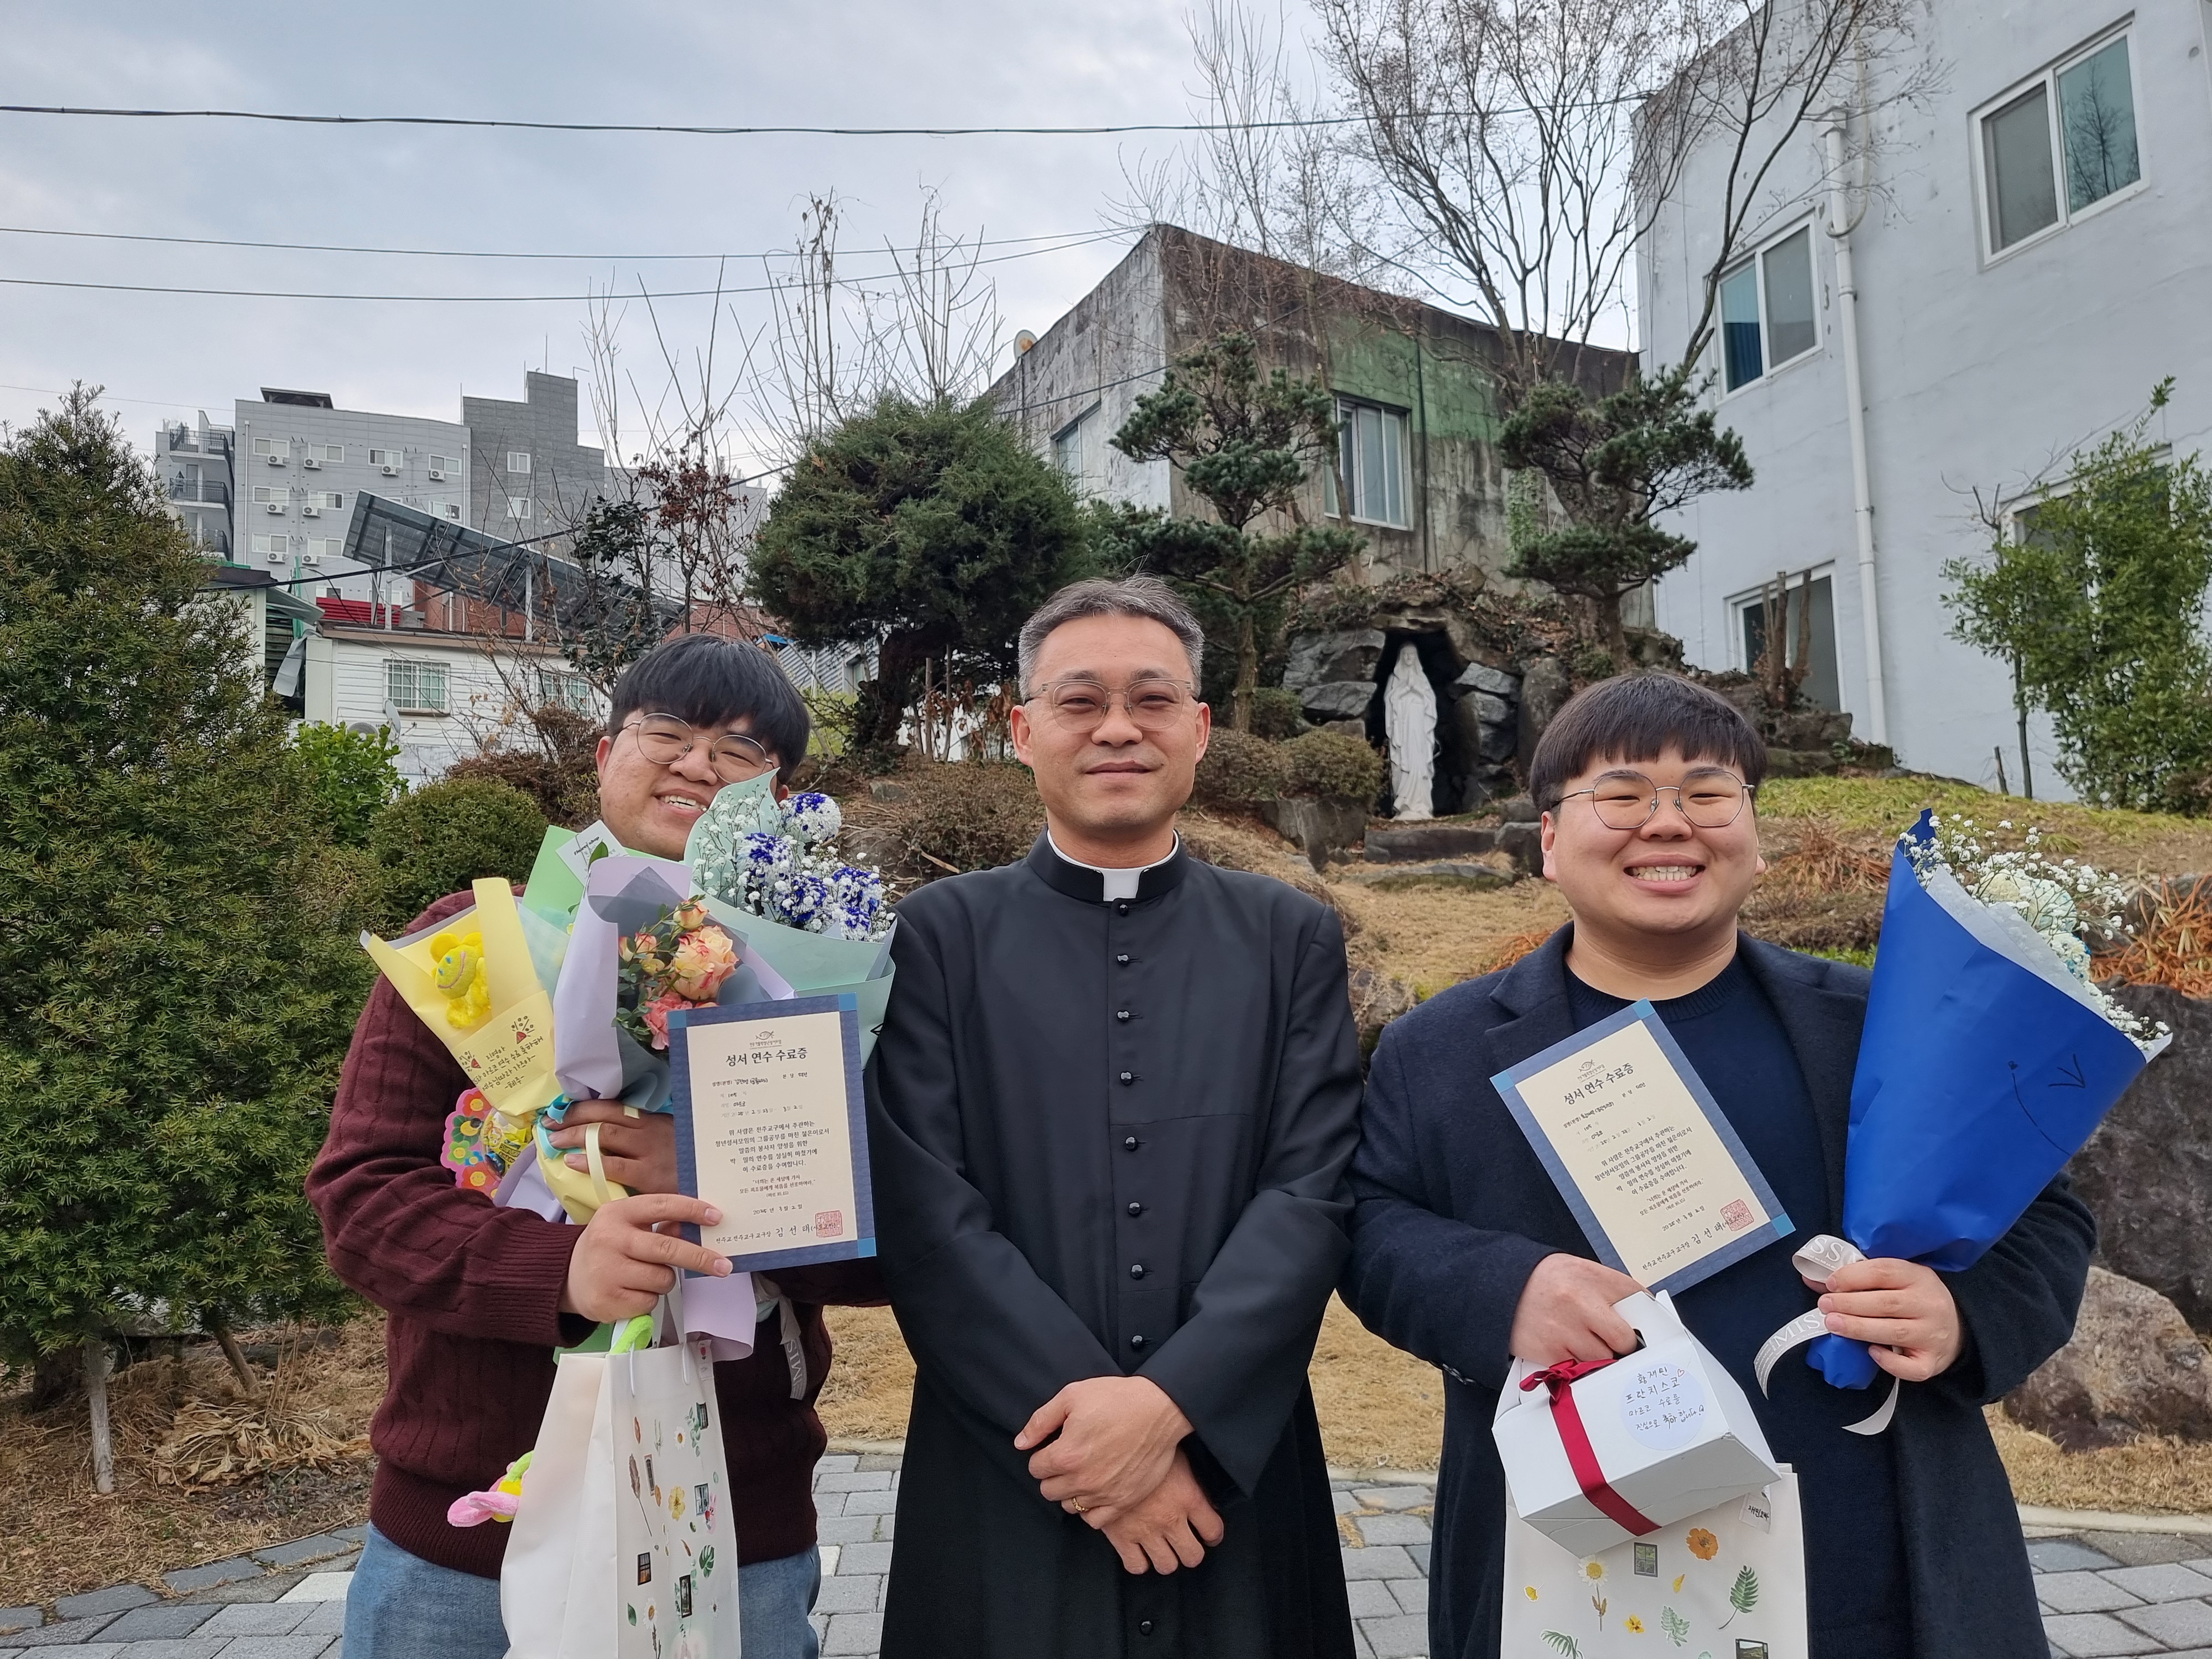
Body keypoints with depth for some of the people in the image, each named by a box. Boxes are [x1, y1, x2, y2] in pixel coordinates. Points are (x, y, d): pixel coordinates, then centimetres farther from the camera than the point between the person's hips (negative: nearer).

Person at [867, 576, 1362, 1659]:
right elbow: (923, 1214, -9)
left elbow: (1314, 1191, -6)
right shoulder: (941, 936, -3)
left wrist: (1170, 1403, -17)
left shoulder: (1291, 941, 2)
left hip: (1235, 1473, 2)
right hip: (1002, 1497, -1)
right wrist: (1084, 1426, -15)